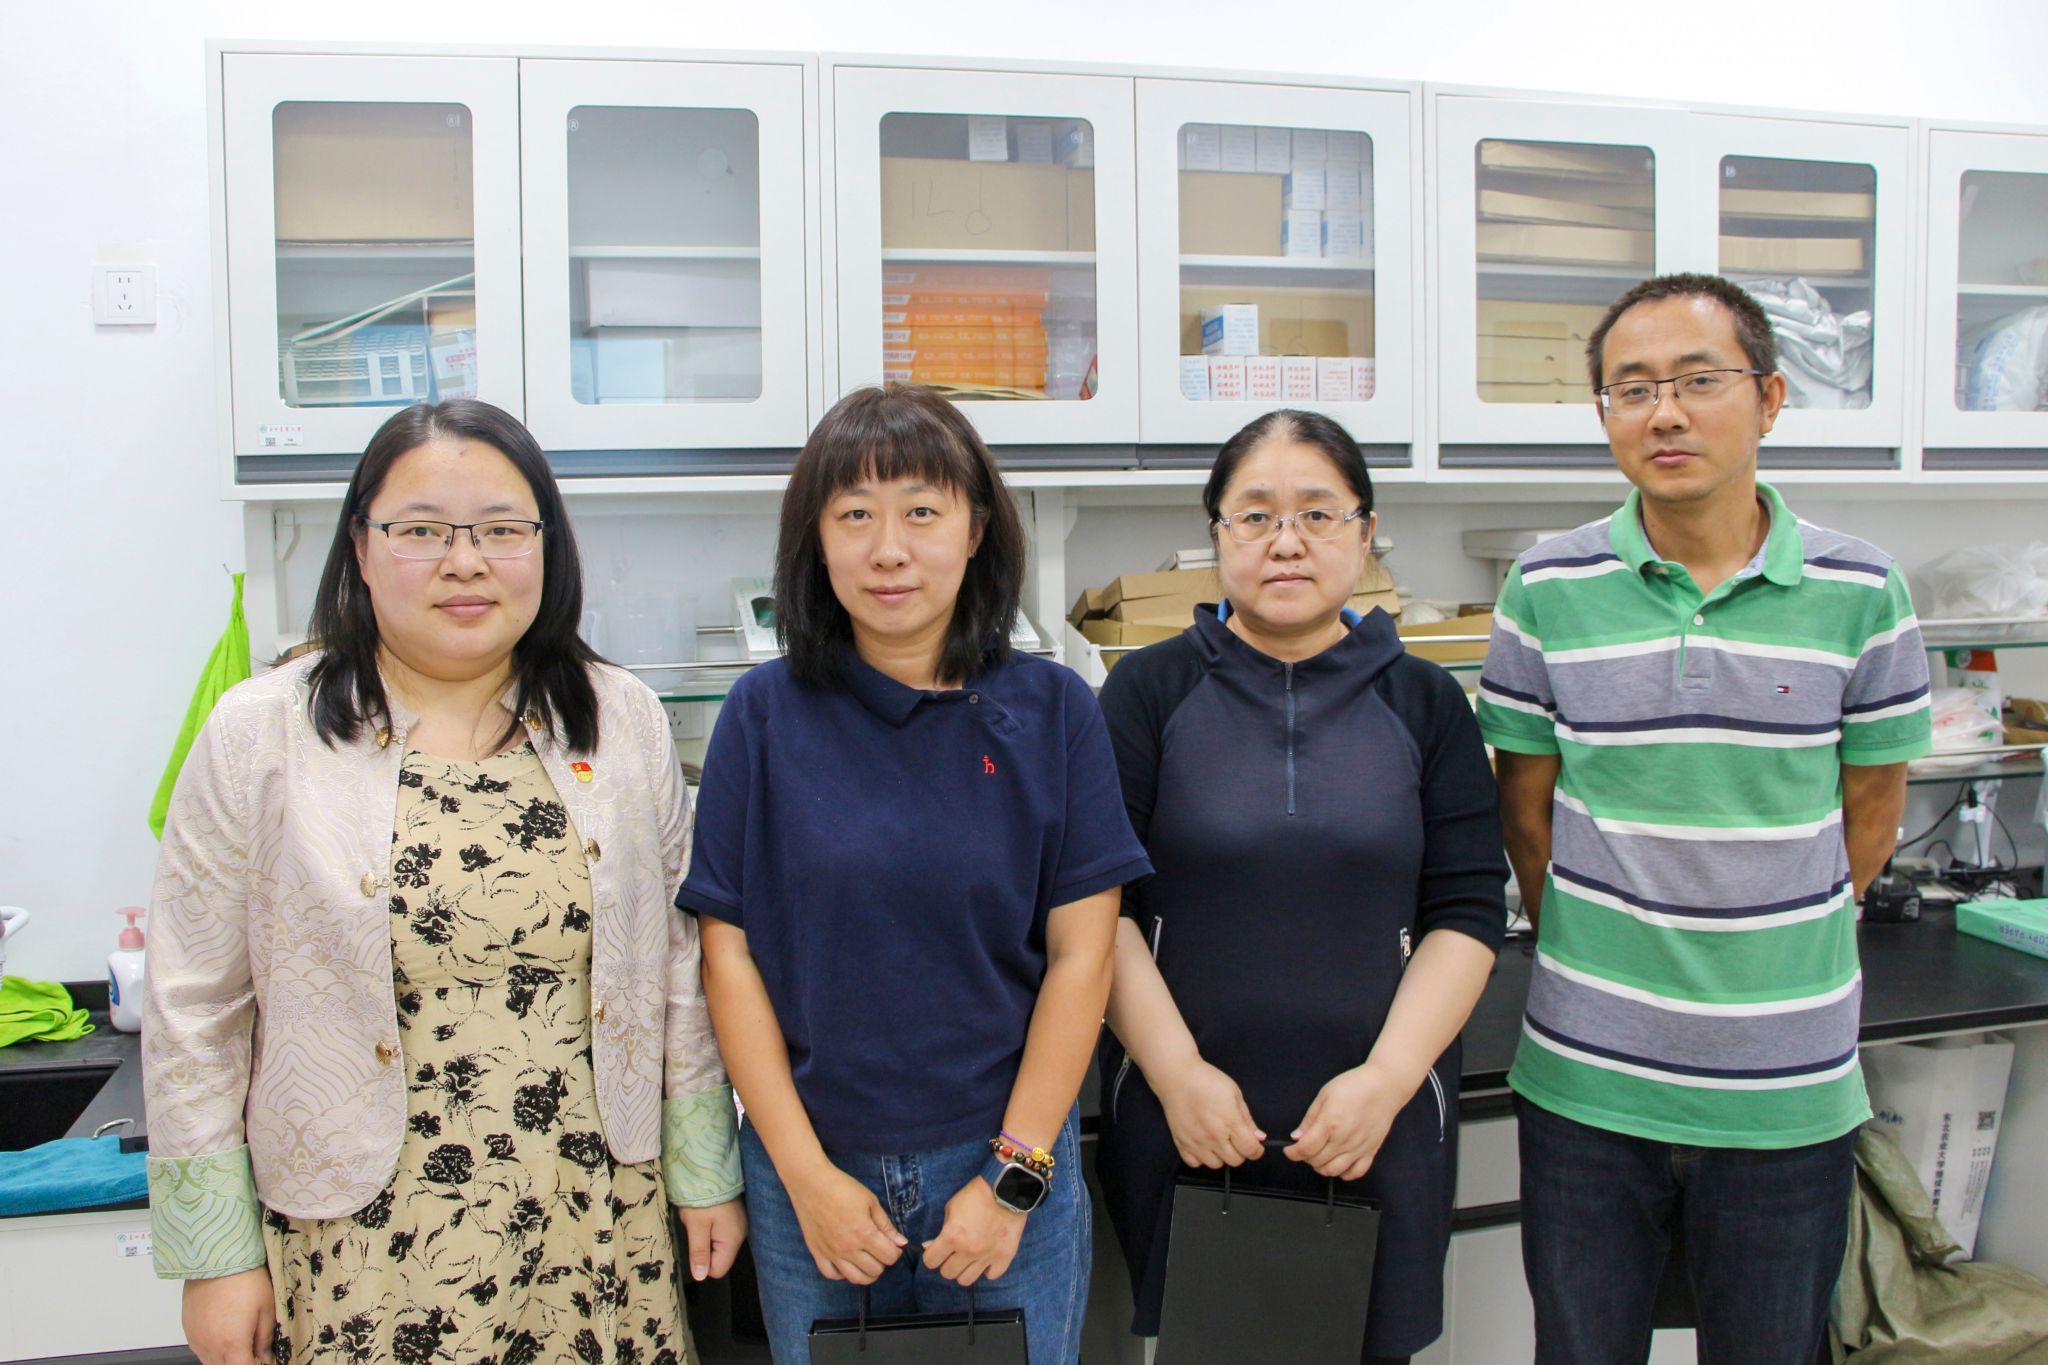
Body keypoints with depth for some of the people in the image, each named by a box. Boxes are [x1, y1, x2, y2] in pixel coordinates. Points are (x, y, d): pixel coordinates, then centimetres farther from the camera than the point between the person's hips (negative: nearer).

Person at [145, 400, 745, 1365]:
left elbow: (678, 967, 6)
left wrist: (705, 1174, 8)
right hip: (367, 1251, -1)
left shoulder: (622, 723, 0)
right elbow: (195, 1015, -1)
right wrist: (215, 1253, -1)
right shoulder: (260, 737, -5)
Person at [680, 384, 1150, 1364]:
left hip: (1007, 1157, 0)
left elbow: (1079, 954, -5)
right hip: (810, 1162, 1)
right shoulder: (764, 714, -5)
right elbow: (729, 952, -4)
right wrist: (807, 1174, -8)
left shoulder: (1052, 711, -5)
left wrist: (1016, 1176, -8)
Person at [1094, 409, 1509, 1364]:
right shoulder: (1148, 692, 1)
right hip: (1179, 1119, -1)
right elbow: (1100, 904, -4)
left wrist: (1386, 1079, -11)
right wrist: (1178, 1073, -12)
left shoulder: (1424, 704, 5)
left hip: (1375, 1124, 1)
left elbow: (1467, 914, 0)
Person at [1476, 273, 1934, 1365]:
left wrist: (1771, 949, 4)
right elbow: (1526, 805, 3)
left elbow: (1871, 808, 5)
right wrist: (1590, 953, 4)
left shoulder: (1858, 594, -4)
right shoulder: (1548, 590, -5)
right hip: (1586, 1077, 0)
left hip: (1789, 1085, 0)